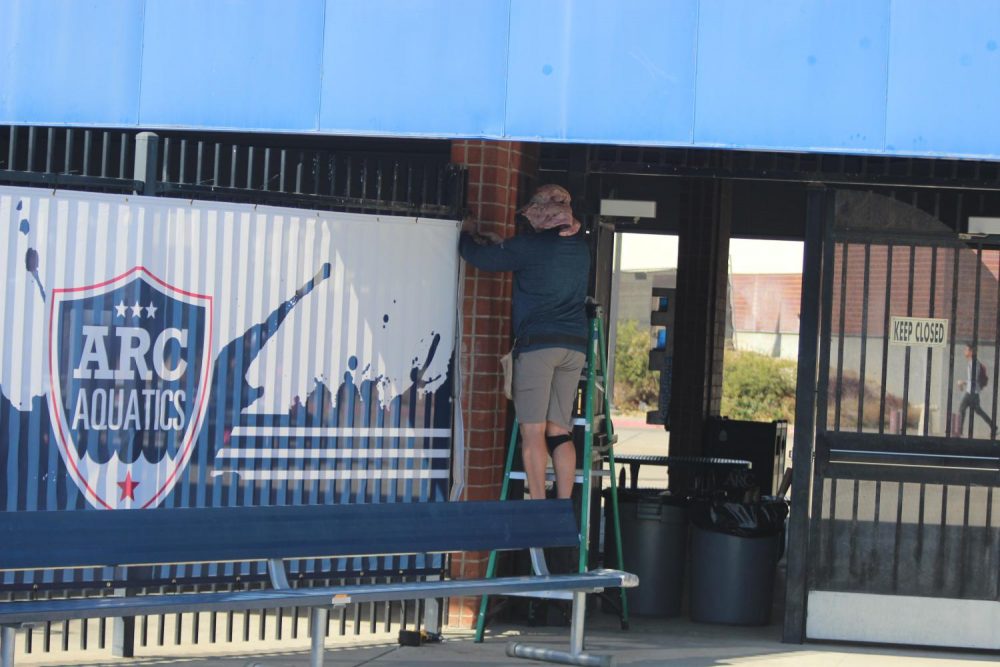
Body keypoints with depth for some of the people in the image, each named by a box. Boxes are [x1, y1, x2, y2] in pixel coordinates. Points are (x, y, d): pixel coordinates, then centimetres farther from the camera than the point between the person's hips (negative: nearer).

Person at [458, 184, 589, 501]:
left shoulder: (531, 245, -7)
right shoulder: (580, 248, 13)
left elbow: (480, 256, -1)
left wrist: (468, 234, 21)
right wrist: (502, 244, 33)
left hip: (537, 343, -6)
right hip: (575, 346, 6)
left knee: (533, 430, -4)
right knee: (559, 430, 8)